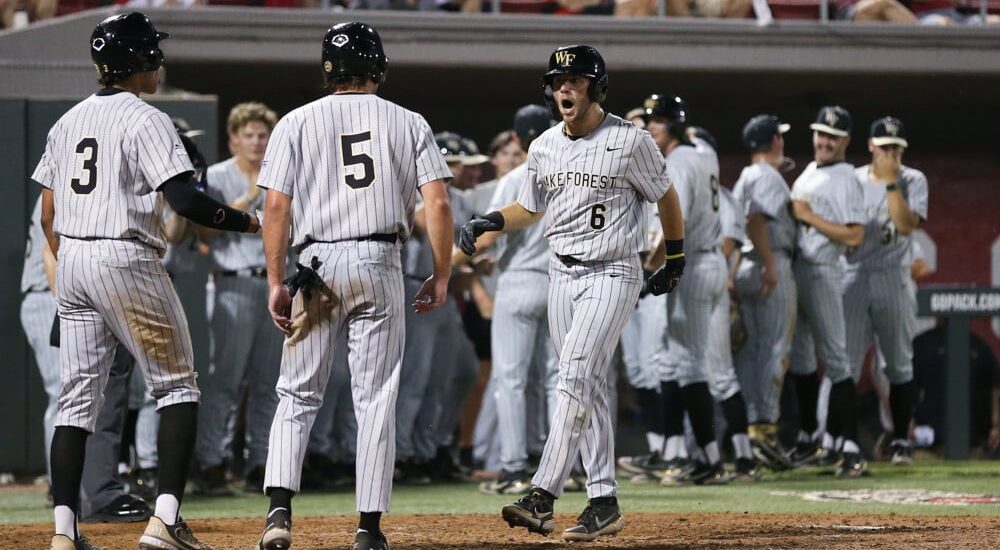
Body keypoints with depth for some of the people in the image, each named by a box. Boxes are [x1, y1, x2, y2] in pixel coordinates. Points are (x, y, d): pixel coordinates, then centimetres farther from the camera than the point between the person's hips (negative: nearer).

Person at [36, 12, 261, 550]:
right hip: (126, 260, -7)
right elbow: (182, 198, -19)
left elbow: (48, 213, 14)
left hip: (72, 263, 7)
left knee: (78, 395, 8)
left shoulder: (67, 122, 13)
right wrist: (244, 221, -6)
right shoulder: (145, 120, -9)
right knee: (177, 386, 2)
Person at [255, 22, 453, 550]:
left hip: (318, 266, 0)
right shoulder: (407, 123, 7)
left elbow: (276, 207, -2)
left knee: (297, 395, 7)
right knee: (376, 400, 4)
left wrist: (276, 282, 1)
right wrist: (441, 277, 5)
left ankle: (279, 507, -11)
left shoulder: (297, 123, 5)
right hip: (381, 267, 0)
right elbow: (437, 202, -1)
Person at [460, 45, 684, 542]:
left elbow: (665, 196, 5)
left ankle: (542, 497, -27)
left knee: (575, 377, -18)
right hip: (562, 276, 6)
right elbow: (529, 208, 19)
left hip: (613, 274, -6)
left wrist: (676, 259, 12)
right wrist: (488, 224, 0)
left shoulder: (629, 142, -9)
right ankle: (604, 502, 12)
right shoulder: (544, 148, 6)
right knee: (588, 389, 7)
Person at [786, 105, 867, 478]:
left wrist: (810, 216, -16)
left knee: (835, 359, -11)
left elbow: (854, 237, -17)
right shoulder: (807, 174, 17)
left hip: (822, 272, -9)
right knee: (799, 357, 15)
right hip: (795, 268, 9)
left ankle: (848, 447, -13)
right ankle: (810, 437, 25)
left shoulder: (846, 180, -9)